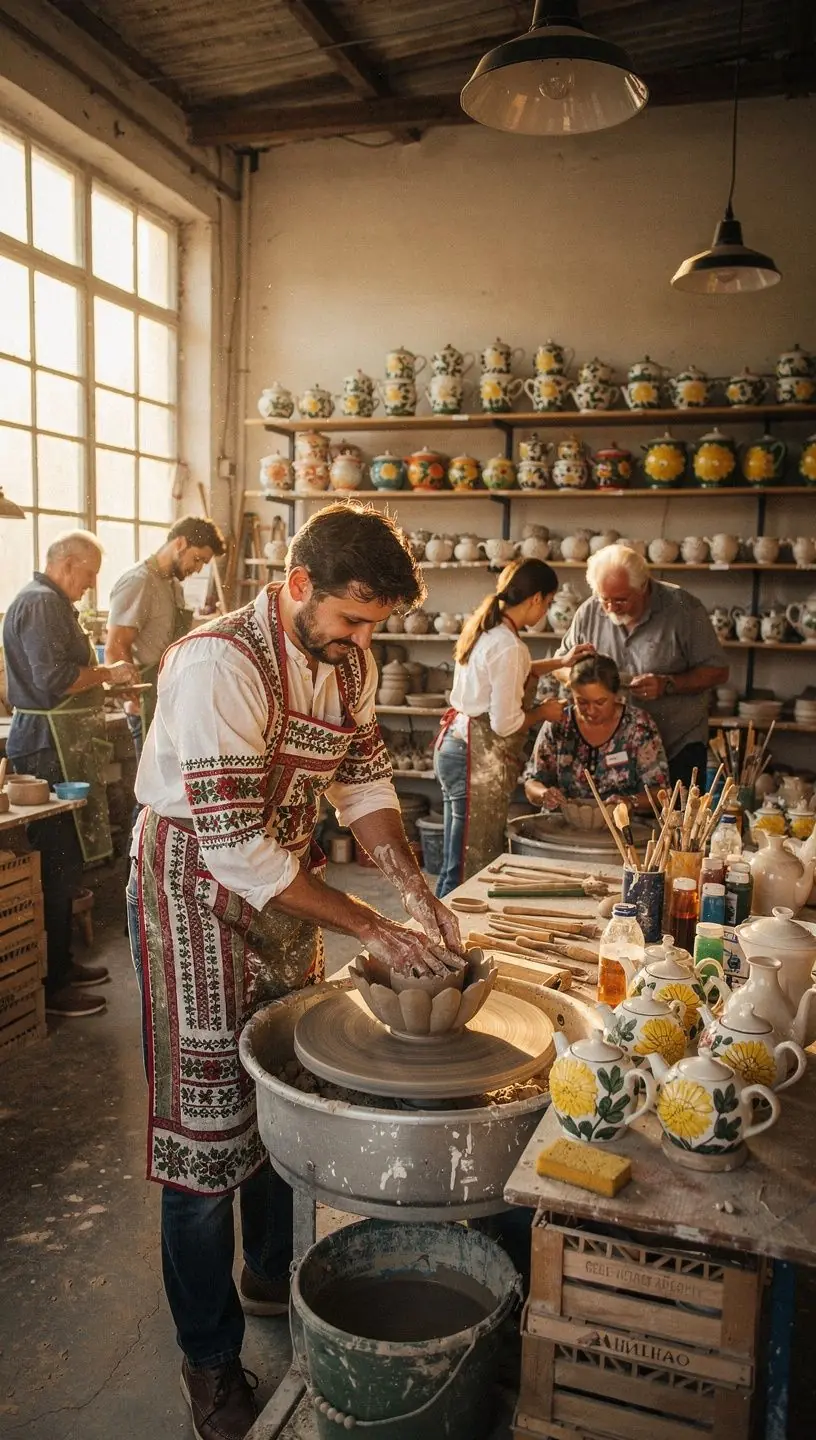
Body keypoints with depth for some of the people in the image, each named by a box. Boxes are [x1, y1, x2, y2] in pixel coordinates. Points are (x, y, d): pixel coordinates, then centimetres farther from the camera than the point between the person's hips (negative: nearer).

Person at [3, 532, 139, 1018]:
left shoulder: (51, 602, 20)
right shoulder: (40, 602, -14)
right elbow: (54, 679, -23)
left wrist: (102, 675, 17)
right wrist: (107, 674, -11)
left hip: (61, 745, 11)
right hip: (50, 746, -11)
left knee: (63, 860, 16)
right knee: (57, 863, -6)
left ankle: (62, 963, 27)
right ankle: (51, 985, 2)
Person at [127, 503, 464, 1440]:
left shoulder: (347, 658, -2)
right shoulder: (219, 664, -27)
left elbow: (362, 781, 4)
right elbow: (232, 847, -29)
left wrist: (412, 887, -11)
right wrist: (369, 928, -26)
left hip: (288, 894, 7)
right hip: (195, 898, -7)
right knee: (207, 1129, 4)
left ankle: (272, 1278, 43)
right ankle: (210, 1360, 25)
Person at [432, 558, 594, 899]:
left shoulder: (484, 629, 8)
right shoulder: (508, 646, -20)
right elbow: (505, 723, -20)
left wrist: (561, 662, 27)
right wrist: (543, 712, -2)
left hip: (454, 743, 10)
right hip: (479, 758, -10)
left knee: (456, 863, 18)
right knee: (471, 870, 0)